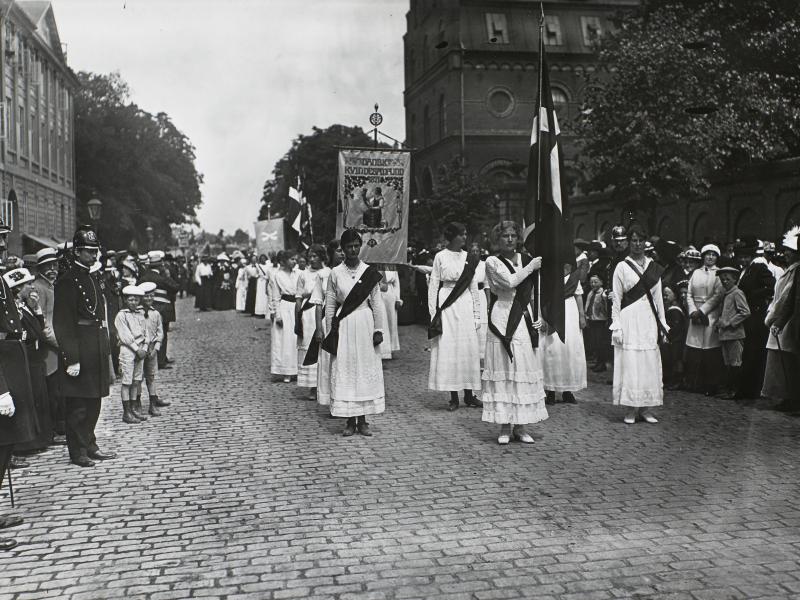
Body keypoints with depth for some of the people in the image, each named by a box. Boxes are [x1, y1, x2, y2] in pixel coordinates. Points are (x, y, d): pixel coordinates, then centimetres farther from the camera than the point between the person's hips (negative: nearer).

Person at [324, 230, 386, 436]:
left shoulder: (370, 272, 3)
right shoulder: (335, 273, 1)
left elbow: (377, 303, 4)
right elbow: (329, 305, 3)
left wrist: (379, 329, -1)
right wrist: (330, 332, 0)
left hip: (365, 325, 1)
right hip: (343, 327, -1)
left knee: (366, 371, 3)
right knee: (344, 372, 0)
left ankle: (362, 420, 13)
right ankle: (350, 421, 9)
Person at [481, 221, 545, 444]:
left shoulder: (524, 259, 13)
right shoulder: (492, 262, 0)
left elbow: (533, 293, 18)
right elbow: (510, 281, -17)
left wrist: (538, 317, 5)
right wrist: (531, 267, -6)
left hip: (525, 323, 4)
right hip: (502, 323, -4)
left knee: (524, 371, 4)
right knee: (503, 371, -1)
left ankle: (520, 427, 11)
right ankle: (505, 427, 6)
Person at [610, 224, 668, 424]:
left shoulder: (653, 267, 11)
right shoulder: (622, 267, 0)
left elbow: (658, 297, 13)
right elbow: (616, 299, -1)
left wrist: (662, 323, 9)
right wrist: (616, 326, -8)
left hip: (649, 320, 4)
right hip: (629, 319, -3)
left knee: (650, 363, 3)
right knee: (630, 362, -4)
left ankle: (646, 408, 11)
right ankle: (631, 409, 4)